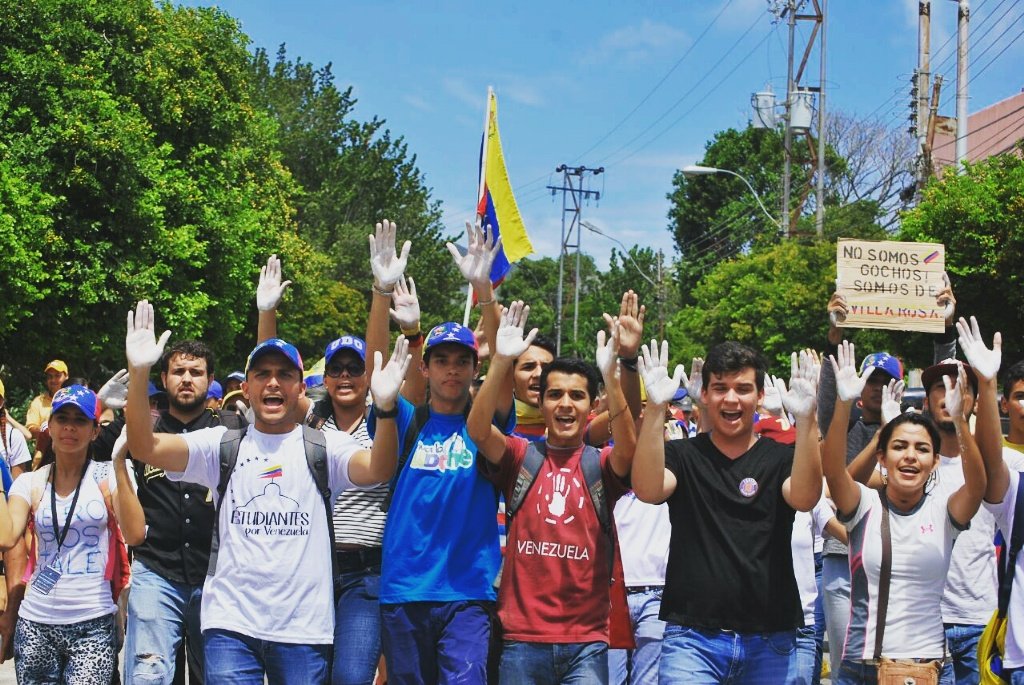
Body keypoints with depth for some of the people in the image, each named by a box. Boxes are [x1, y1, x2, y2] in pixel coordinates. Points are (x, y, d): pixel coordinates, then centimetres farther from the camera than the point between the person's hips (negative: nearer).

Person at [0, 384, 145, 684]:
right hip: (36, 622, 3)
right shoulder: (30, 483, 6)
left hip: (93, 622, -2)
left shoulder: (108, 475, 0)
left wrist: (120, 465, -17)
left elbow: (135, 535, -13)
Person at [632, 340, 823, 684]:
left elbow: (804, 498, -17)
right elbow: (647, 489, -16)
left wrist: (805, 419, -30)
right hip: (692, 638, -1)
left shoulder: (781, 458, 5)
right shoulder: (682, 455, 5)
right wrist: (655, 408, -28)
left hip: (770, 642, 1)